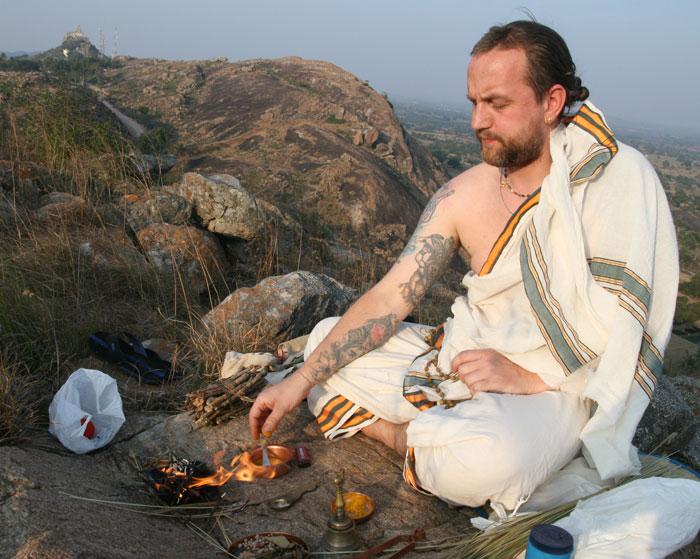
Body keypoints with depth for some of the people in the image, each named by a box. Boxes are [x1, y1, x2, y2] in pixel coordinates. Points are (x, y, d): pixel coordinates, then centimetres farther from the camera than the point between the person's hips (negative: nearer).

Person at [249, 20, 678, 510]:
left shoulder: (620, 176, -14)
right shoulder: (465, 194, -1)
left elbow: (624, 327, -17)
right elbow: (390, 297, -4)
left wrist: (529, 375, -25)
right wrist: (301, 381, -10)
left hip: (558, 387, -5)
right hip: (464, 356, 6)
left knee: (483, 460, -38)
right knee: (324, 340, 2)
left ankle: (412, 436, -5)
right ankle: (440, 437, -12)